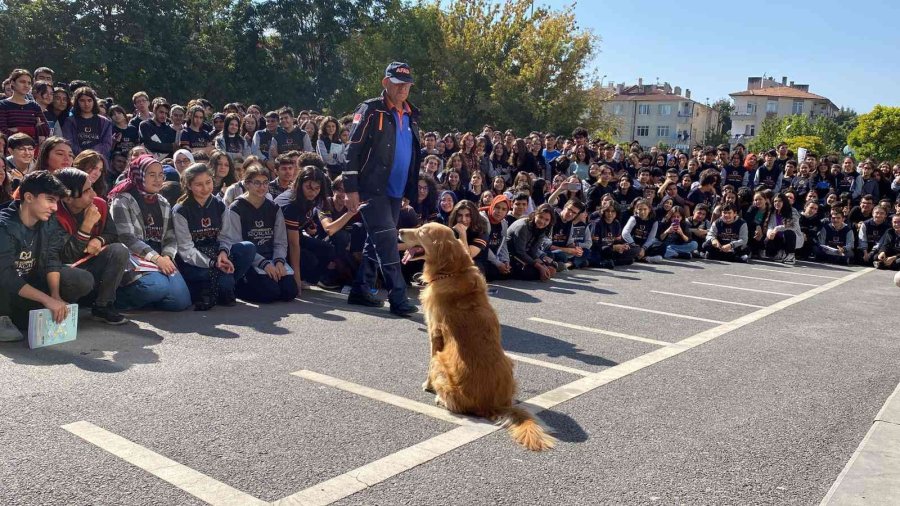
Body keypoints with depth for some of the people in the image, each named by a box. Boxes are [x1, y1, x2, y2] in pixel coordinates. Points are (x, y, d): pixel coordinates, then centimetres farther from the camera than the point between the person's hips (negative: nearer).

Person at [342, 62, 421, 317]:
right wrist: (351, 188, -16)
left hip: (395, 192, 7)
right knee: (387, 242, -12)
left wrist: (411, 190, 18)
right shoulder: (370, 110, -6)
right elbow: (353, 150, -10)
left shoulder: (411, 115, 15)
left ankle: (360, 290, 22)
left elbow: (414, 155, 22)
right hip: (372, 189, -7)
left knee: (377, 242, 12)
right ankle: (398, 297, -10)